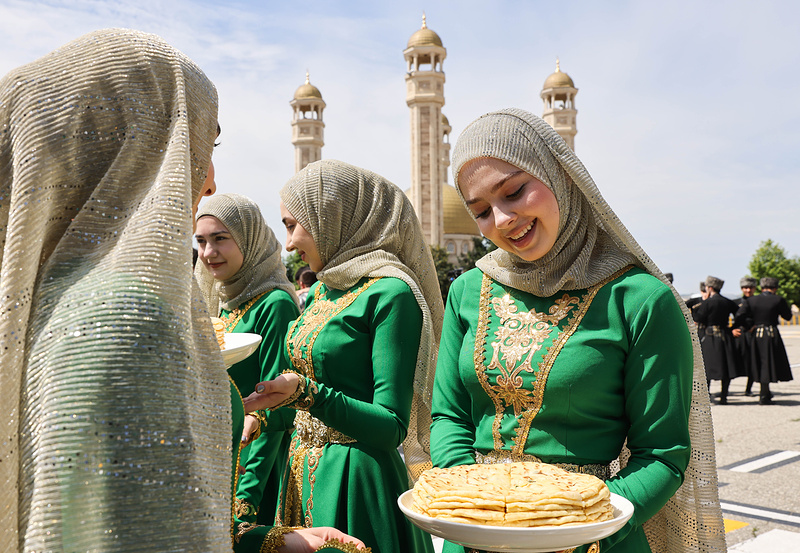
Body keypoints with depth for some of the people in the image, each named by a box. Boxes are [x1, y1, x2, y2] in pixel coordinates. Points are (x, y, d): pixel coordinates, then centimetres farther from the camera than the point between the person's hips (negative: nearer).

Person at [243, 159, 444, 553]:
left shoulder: (390, 293, -17)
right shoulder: (318, 293, 8)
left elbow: (392, 427, -19)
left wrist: (305, 393, -27)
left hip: (357, 483, -7)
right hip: (303, 476, 8)